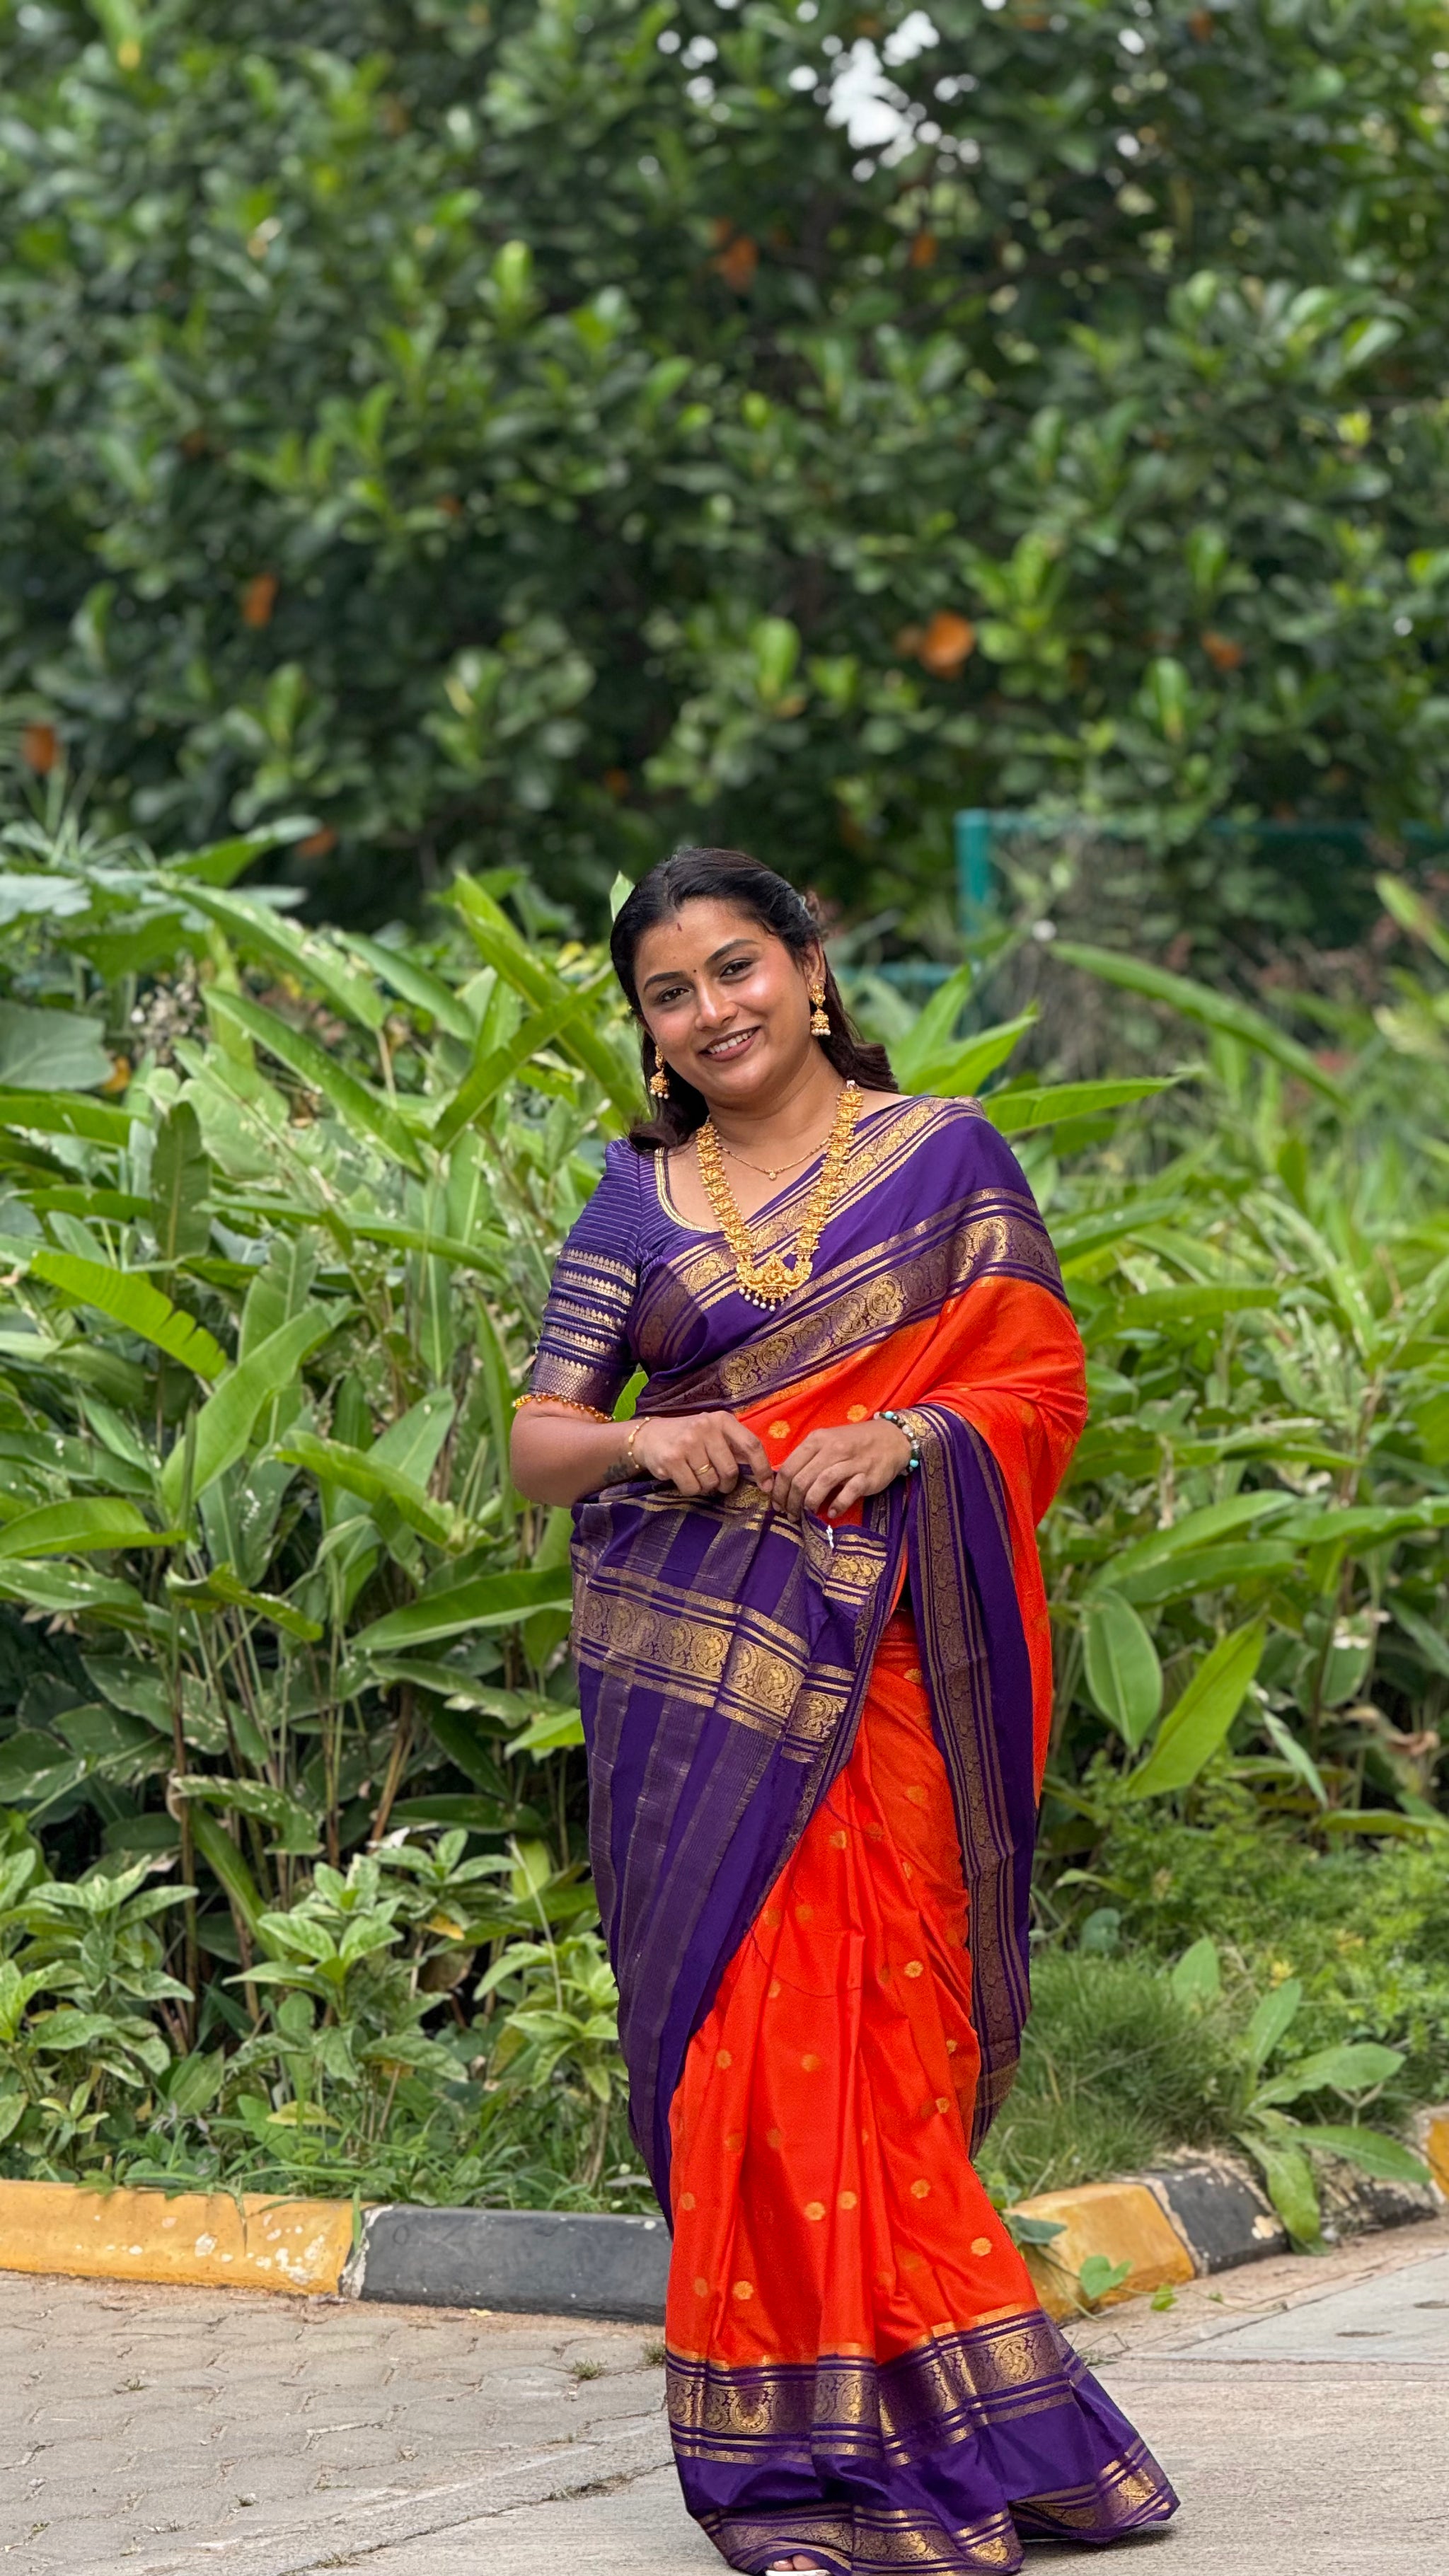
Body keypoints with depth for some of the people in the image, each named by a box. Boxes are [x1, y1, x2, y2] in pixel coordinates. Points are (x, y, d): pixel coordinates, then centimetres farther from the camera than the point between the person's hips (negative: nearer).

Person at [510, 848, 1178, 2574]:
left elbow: (1043, 1381, 3)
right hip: (689, 1669, 2)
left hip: (877, 1668, -2)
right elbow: (535, 1444, 8)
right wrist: (640, 1443, -14)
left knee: (866, 2026, -6)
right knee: (736, 2027, -3)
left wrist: (900, 1434, -16)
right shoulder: (633, 1205, 12)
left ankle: (872, 2424, 4)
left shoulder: (946, 1154, 8)